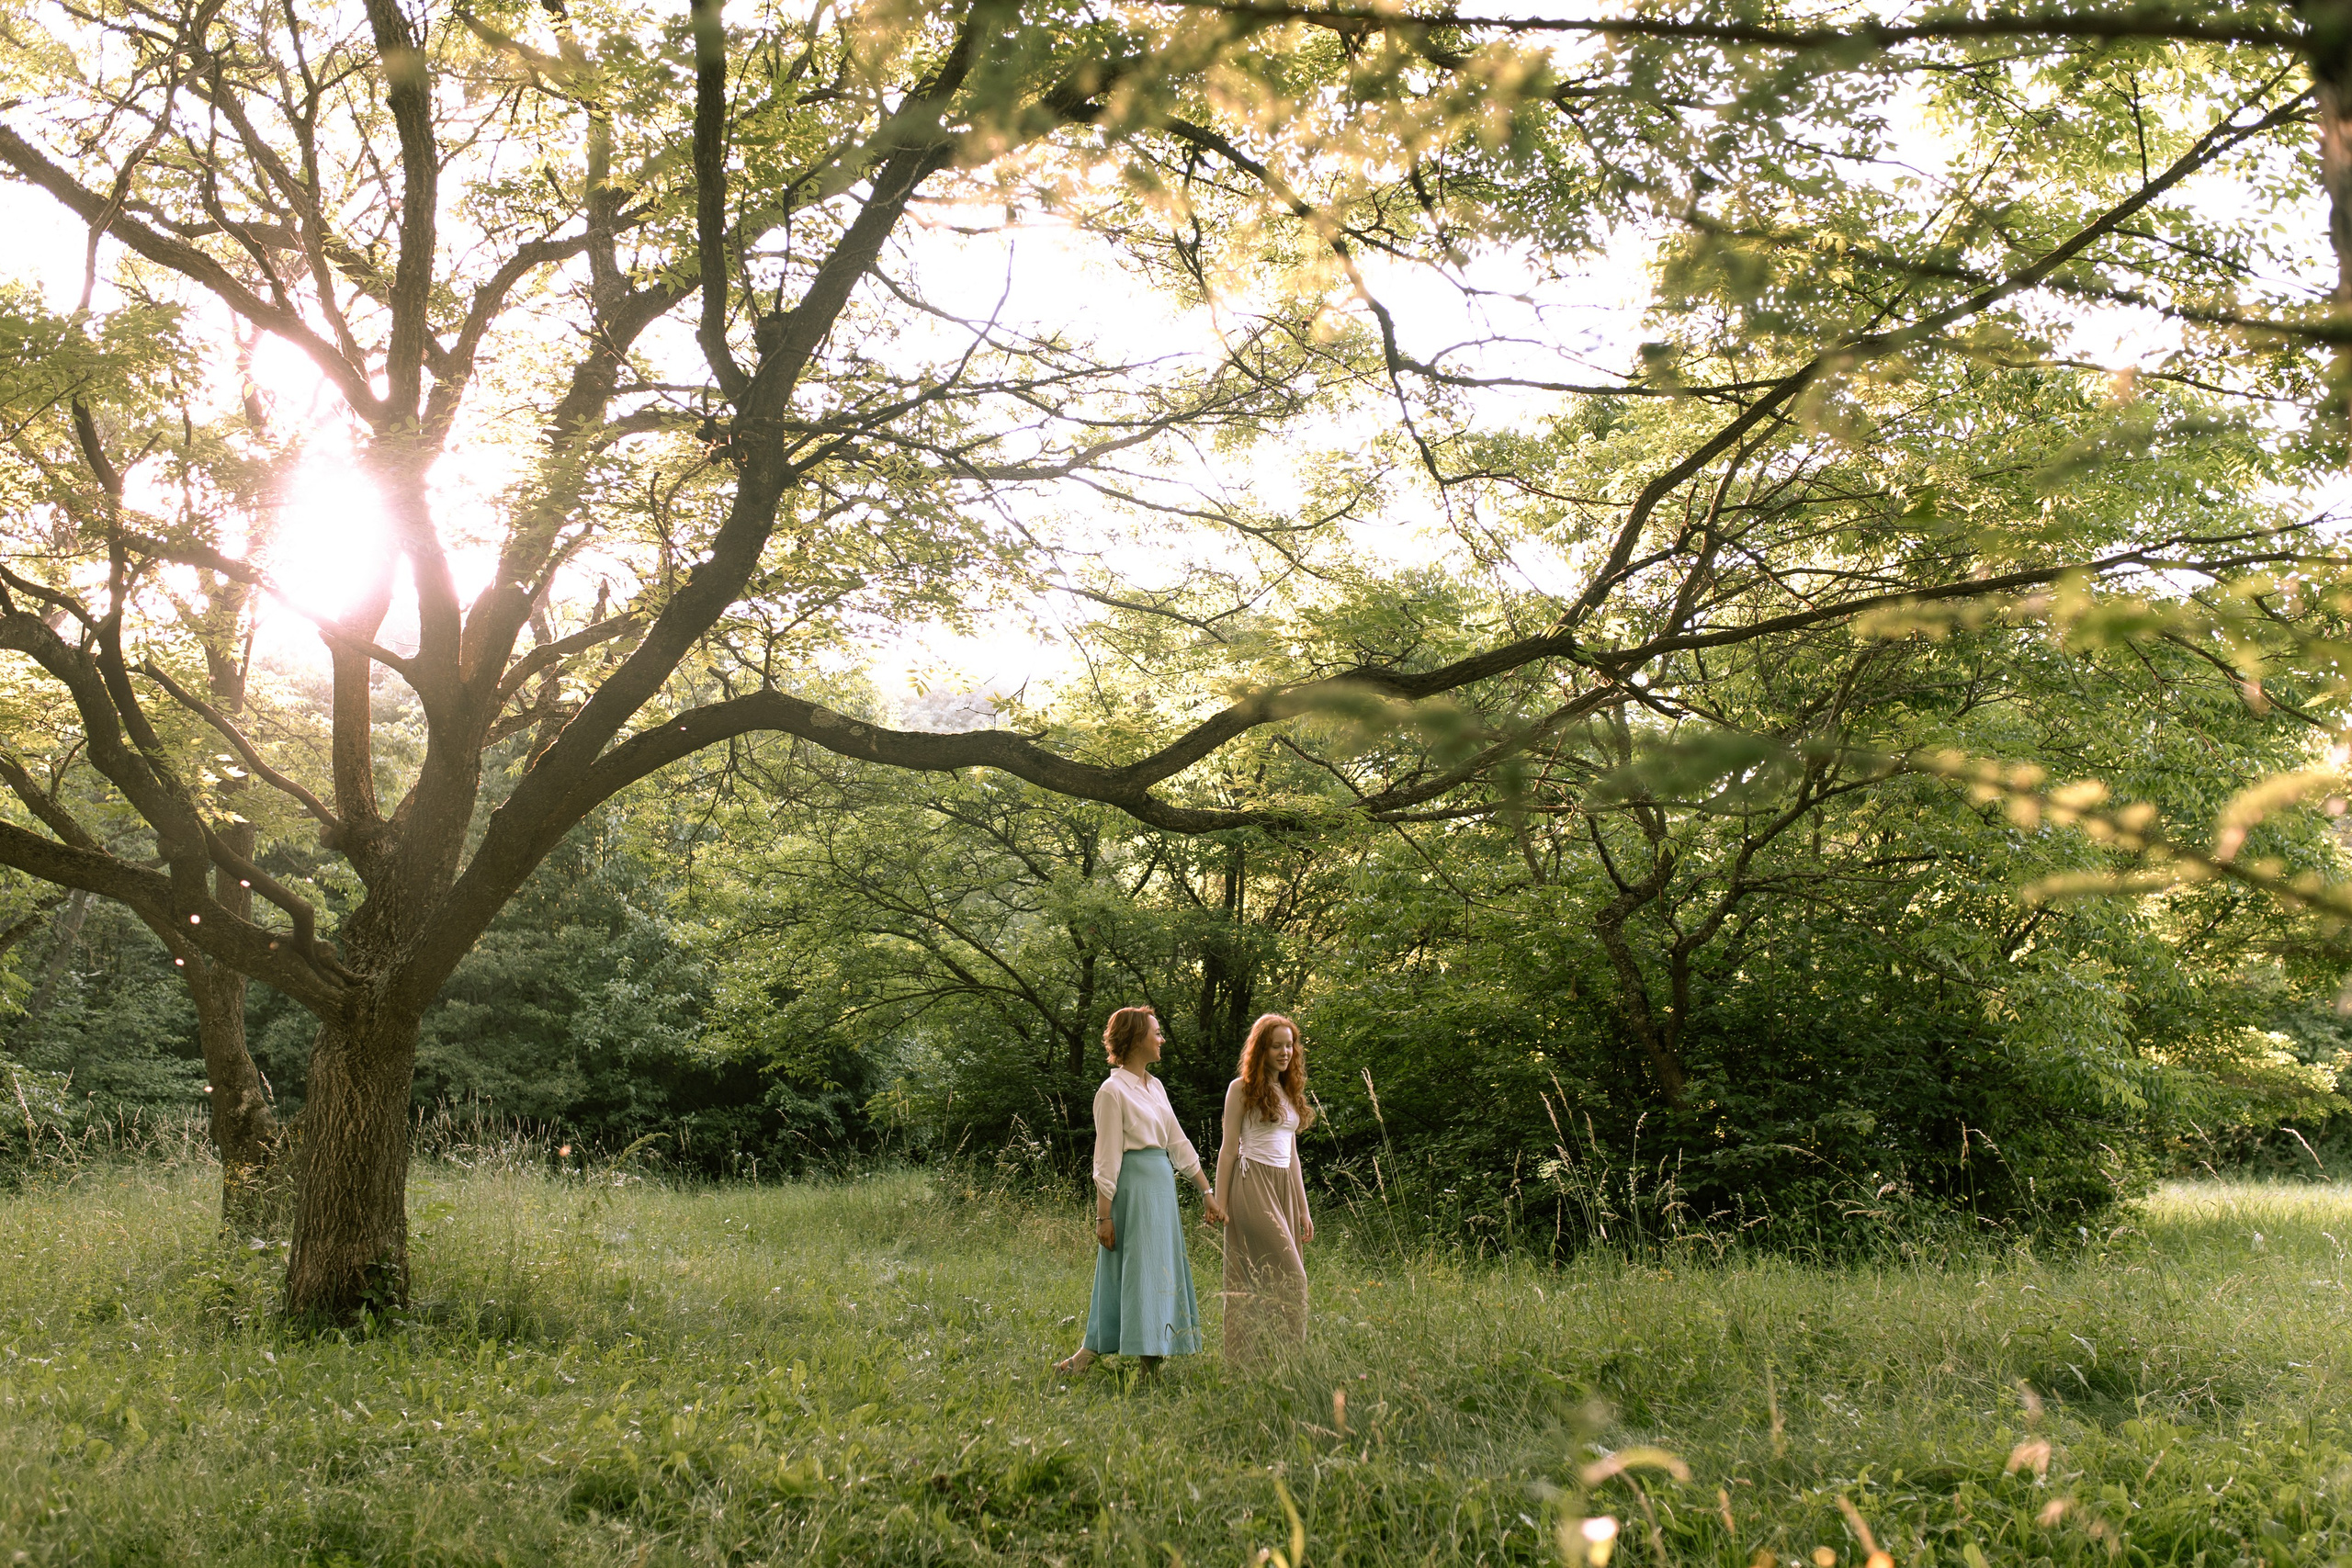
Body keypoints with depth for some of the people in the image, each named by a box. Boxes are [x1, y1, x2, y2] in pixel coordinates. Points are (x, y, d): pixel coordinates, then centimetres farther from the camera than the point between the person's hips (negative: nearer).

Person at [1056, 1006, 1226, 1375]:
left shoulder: (1155, 1087, 14)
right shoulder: (1113, 1090, -10)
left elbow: (1179, 1144, 16)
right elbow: (1107, 1158, -12)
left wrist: (1208, 1192, 13)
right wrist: (1103, 1215, -14)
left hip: (1162, 1184, 8)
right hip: (1133, 1187, -8)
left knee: (1161, 1270, 8)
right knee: (1135, 1270, -6)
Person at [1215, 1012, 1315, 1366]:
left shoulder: (1290, 1092, 18)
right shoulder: (1242, 1089, -2)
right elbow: (1229, 1150, -4)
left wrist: (1303, 1209, 18)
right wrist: (1220, 1204, -8)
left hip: (1284, 1187, 6)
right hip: (1252, 1184, -6)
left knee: (1254, 1280, 6)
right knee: (1289, 1274, -13)